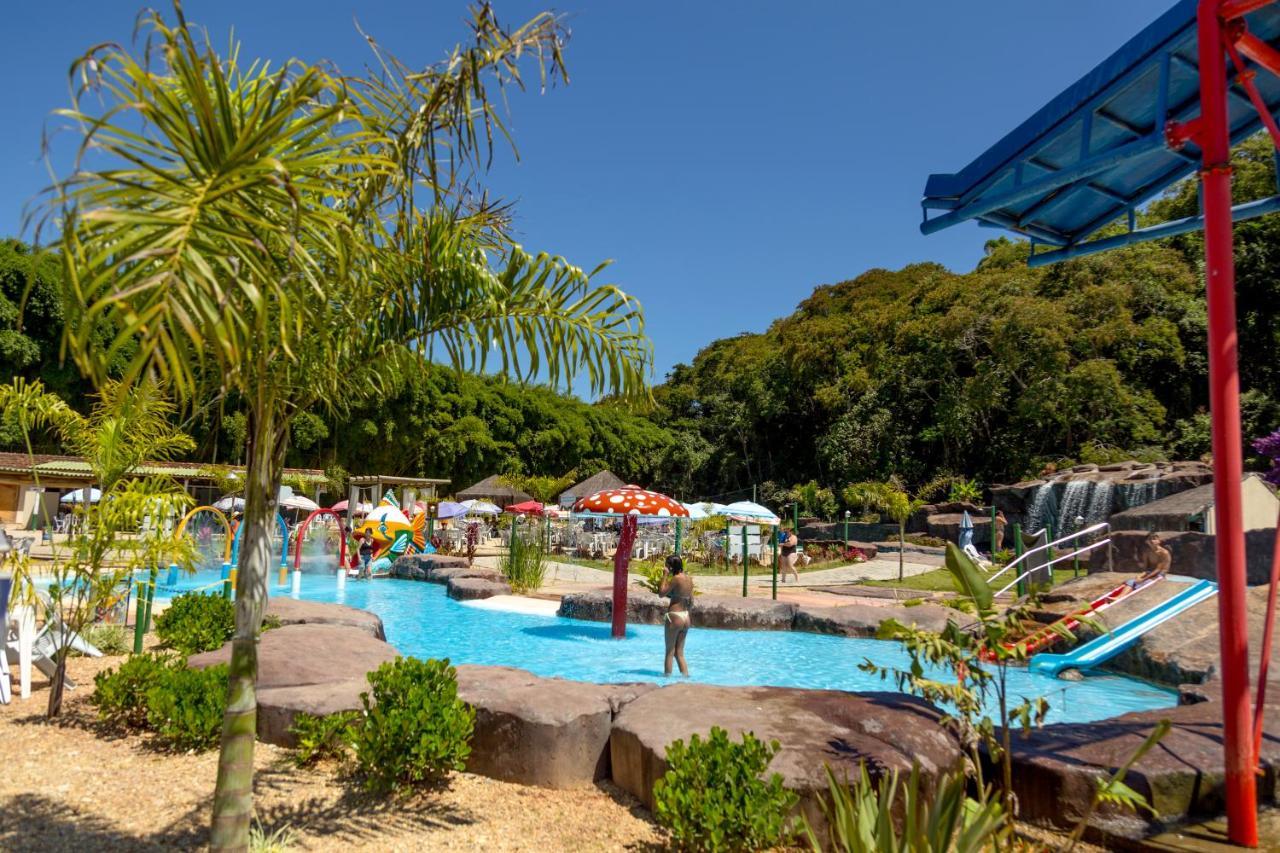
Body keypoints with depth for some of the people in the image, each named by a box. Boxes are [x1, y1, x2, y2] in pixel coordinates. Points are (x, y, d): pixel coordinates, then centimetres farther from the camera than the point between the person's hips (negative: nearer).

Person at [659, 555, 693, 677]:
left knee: (670, 652, 3)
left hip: (674, 617, -7)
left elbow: (661, 593, -12)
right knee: (680, 653, 13)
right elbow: (691, 602, 13)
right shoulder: (689, 579, 8)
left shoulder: (676, 578, -14)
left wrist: (666, 575, -9)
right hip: (686, 618, 7)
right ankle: (686, 676, 9)